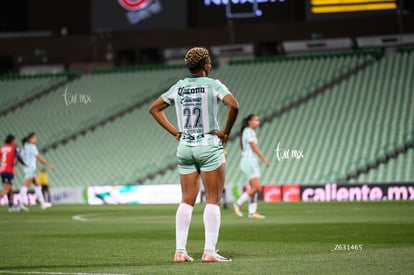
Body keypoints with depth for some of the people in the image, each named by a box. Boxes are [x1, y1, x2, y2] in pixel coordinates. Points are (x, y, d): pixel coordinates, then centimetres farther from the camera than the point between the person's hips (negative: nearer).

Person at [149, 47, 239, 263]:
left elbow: (154, 109, 16)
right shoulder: (213, 85, -7)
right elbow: (233, 105, -22)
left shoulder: (178, 87, 8)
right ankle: (209, 251, -6)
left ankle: (180, 251, 3)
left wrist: (175, 132, 12)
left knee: (187, 201, 8)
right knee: (213, 201, -1)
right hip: (209, 147, -5)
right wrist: (226, 132, -10)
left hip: (184, 147, 5)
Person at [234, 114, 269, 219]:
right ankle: (238, 204, -5)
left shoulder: (251, 132, 18)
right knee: (256, 187, -14)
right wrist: (264, 159, -14)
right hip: (249, 162, -10)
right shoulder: (249, 132, -11)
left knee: (255, 188, 4)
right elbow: (254, 147, -16)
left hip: (253, 163, 10)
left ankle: (252, 212, 3)